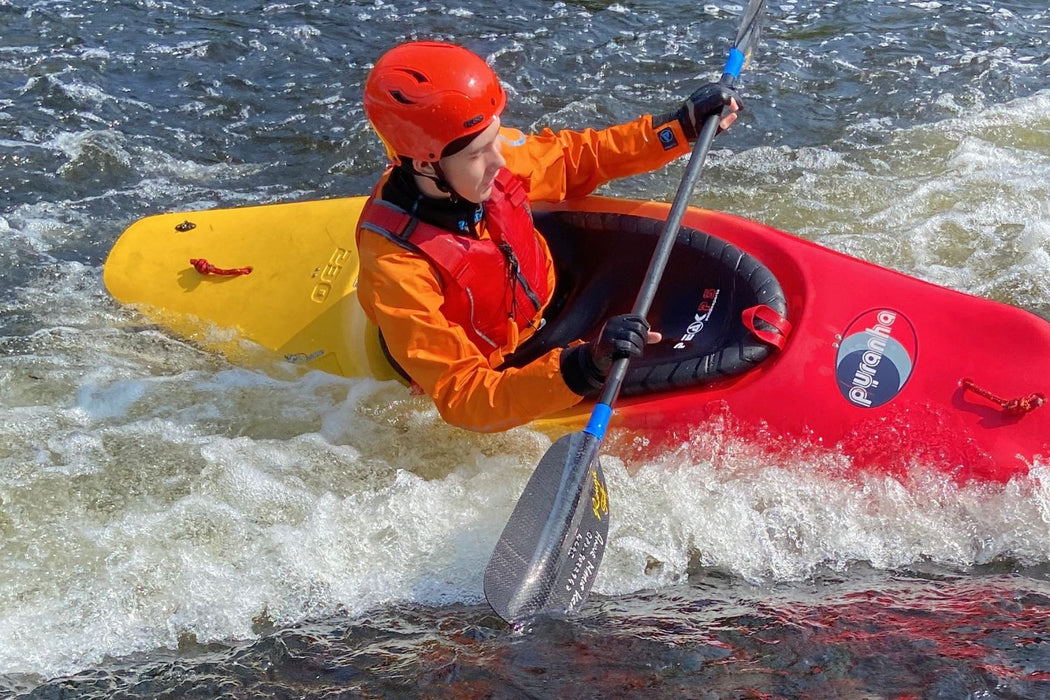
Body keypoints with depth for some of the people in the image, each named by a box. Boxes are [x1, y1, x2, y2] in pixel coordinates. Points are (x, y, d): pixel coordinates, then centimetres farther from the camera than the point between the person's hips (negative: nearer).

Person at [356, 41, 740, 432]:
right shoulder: (397, 270, -37)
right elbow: (463, 400, -36)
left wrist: (685, 124, -7)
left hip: (545, 305, 7)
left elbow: (573, 157, 0)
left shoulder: (482, 157, -20)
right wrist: (583, 368, -48)